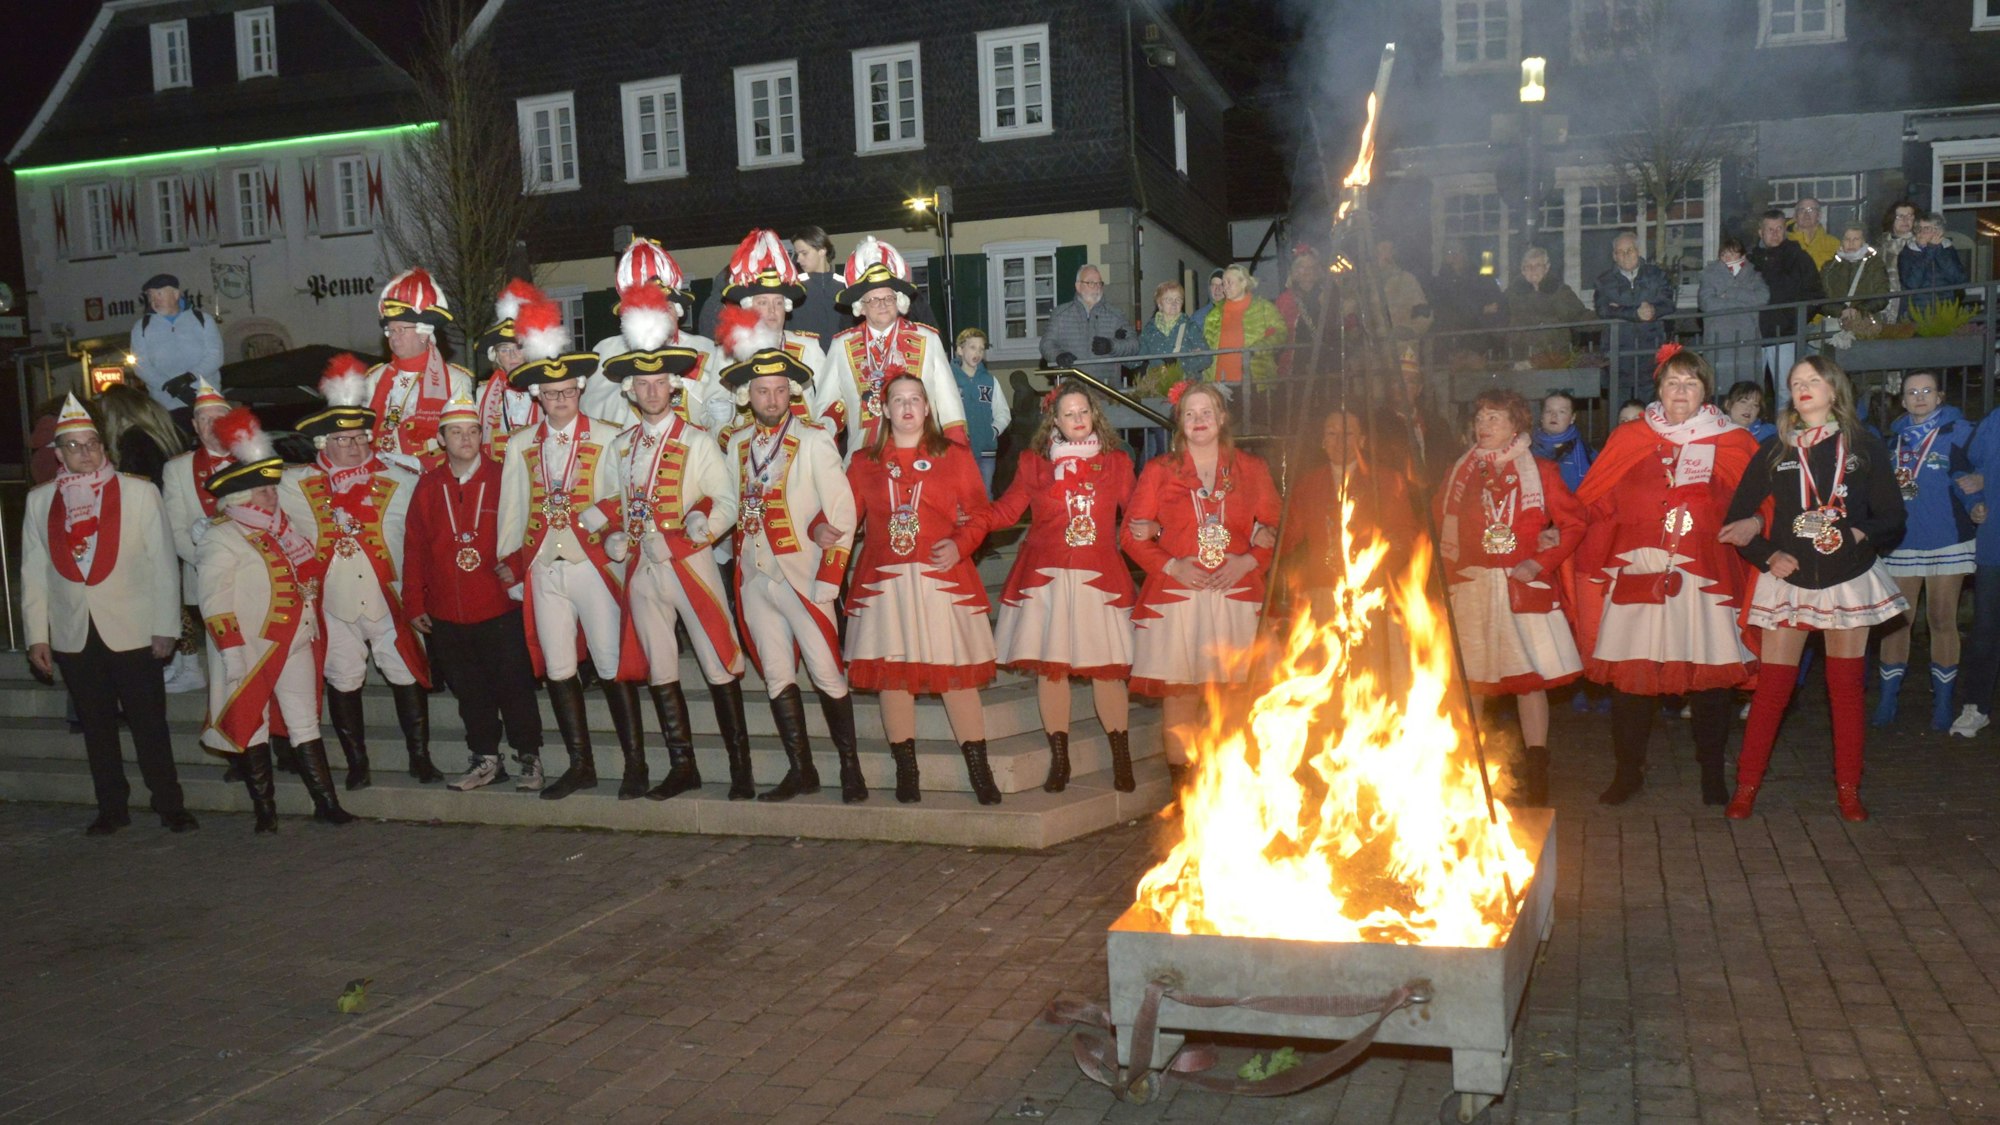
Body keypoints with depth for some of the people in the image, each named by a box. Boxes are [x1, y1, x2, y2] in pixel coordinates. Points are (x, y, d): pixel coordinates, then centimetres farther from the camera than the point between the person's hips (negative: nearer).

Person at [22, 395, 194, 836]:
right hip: (72, 635, 2)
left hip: (132, 631, -2)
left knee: (149, 724, 2)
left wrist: (166, 628, -5)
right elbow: (33, 572, 9)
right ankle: (112, 808, 22)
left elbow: (162, 563, -1)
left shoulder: (139, 492, 0)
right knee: (96, 726, 10)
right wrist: (37, 635, 4)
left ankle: (169, 805, 13)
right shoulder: (39, 500, 7)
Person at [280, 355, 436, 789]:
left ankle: (420, 758, 14)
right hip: (332, 603, 1)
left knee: (408, 676, 2)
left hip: (388, 600, 0)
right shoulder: (297, 486, 2)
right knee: (343, 681, 7)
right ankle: (356, 764, 19)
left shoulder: (399, 483, 2)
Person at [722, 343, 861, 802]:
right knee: (777, 679, 8)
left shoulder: (814, 440, -5)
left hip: (802, 575, -5)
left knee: (827, 675, -5)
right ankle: (801, 771, 17)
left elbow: (842, 511, -9)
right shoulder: (736, 444, 11)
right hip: (755, 576, 5)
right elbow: (734, 506, 13)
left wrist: (827, 582, -13)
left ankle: (851, 770, 5)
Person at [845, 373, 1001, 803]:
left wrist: (960, 544, -12)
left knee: (957, 670, -4)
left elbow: (978, 512, 5)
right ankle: (905, 771, 12)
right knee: (892, 671, 1)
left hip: (942, 577, -1)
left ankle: (979, 771, 3)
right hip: (884, 581, 2)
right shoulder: (864, 462, 14)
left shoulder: (954, 456, 9)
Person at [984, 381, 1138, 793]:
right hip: (1045, 578, 0)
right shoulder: (1033, 463, 8)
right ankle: (1059, 760, 13)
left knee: (1107, 668, -1)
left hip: (1099, 578, 0)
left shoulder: (1116, 463, 11)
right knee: (1049, 666, 0)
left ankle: (1122, 761, 12)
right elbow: (1005, 511, 8)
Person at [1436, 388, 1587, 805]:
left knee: (1529, 678, -2)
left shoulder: (1539, 471, 3)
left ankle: (1535, 772, 5)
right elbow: (1437, 523, 13)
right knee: (1470, 681, 3)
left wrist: (1540, 563, -8)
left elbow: (1574, 522, 2)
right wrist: (1452, 566, 0)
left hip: (1524, 588, -2)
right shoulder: (1461, 473, 11)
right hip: (1471, 590, 2)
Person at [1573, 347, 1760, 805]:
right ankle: (1628, 770, 15)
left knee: (1710, 672, 1)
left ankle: (1712, 772, 16)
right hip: (1637, 574, 1)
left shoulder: (1733, 443, 8)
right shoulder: (1627, 439, 10)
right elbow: (1592, 502, 12)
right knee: (1630, 672, 1)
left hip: (1705, 578, 0)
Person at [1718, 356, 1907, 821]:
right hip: (1788, 580, 0)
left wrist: (1859, 534, -17)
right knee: (1772, 686, -3)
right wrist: (1768, 556, -8)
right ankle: (1747, 784, 4)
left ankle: (1848, 788, 15)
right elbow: (1737, 519, 5)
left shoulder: (1865, 446, 4)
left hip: (1848, 579, 0)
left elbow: (1892, 517, 1)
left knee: (1846, 686, 5)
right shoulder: (1774, 451, 6)